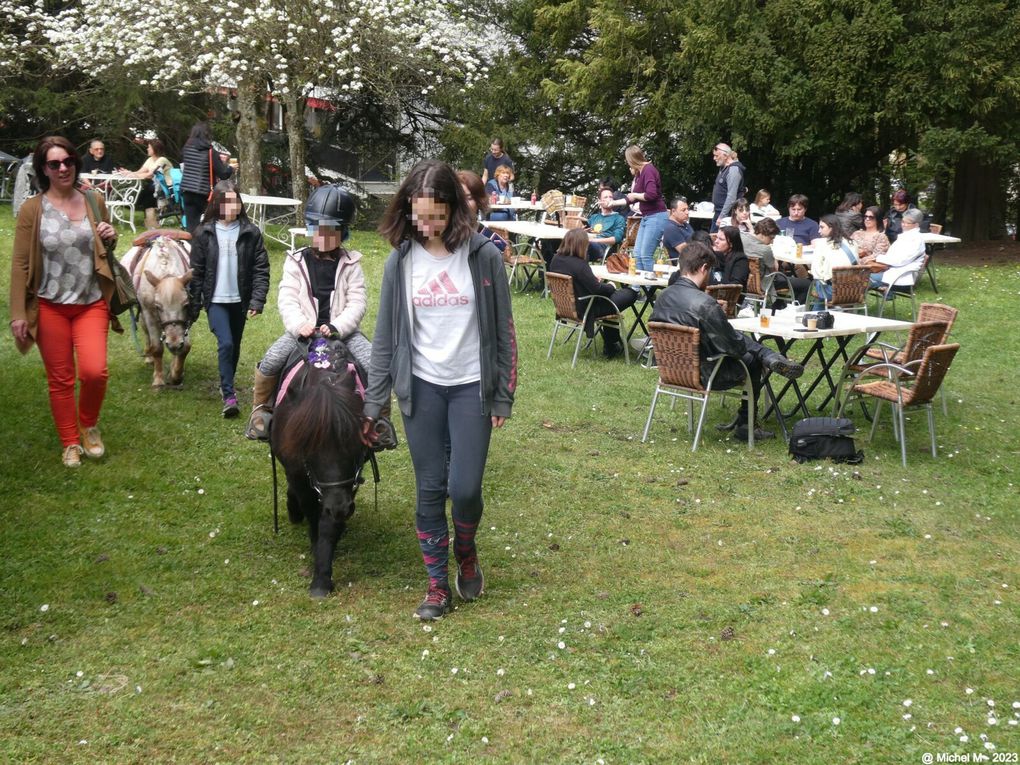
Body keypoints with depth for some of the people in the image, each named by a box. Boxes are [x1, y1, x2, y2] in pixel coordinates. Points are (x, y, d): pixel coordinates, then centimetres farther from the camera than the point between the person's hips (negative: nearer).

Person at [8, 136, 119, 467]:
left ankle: (88, 424, 16)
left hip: (91, 303, 1)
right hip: (50, 306, -1)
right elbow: (20, 263, -3)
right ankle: (71, 443, 23)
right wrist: (18, 313, -7)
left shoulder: (94, 201, 4)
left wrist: (110, 238, -5)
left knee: (94, 371, -13)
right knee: (60, 379, 6)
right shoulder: (32, 209, -4)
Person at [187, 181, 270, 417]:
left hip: (240, 300, 2)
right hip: (216, 300, -2)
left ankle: (227, 384, 37)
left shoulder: (250, 232, -3)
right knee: (225, 343, -15)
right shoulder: (204, 233, -2)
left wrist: (257, 301, -10)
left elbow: (261, 269, -3)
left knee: (235, 346, 15)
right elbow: (196, 271, 2)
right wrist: (193, 306, 2)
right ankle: (229, 396, -11)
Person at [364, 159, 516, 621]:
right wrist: (373, 403, 3)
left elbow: (503, 329, -2)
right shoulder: (401, 261, -1)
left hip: (471, 386, -2)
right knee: (429, 490, 6)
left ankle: (466, 551, 26)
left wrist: (504, 396, -2)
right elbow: (385, 336, 3)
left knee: (464, 487, -6)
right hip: (421, 388, 2)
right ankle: (437, 583, 20)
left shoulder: (483, 255, -7)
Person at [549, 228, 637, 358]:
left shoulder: (556, 259, -2)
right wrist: (611, 287, -3)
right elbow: (597, 289, -23)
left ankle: (610, 346, 31)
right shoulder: (579, 264, -26)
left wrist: (593, 279, 11)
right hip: (584, 310, -9)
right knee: (630, 294, 3)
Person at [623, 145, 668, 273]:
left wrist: (635, 195, -10)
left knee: (646, 255, -10)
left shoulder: (648, 170, -14)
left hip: (656, 217, -10)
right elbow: (634, 197, 23)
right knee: (637, 253, 9)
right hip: (646, 217, 10)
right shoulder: (640, 173, 12)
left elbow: (651, 194, -26)